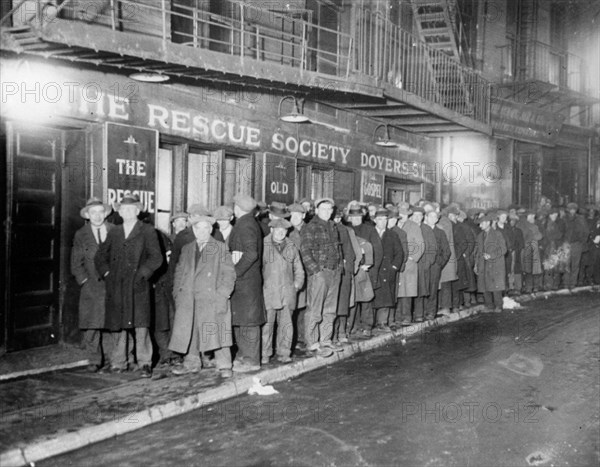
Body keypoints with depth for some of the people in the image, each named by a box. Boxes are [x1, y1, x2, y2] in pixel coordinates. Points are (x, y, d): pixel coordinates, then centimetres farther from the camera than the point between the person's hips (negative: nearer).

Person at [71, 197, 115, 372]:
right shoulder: (80, 235, 8)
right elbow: (76, 263, 8)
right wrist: (85, 281, -3)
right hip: (91, 285, 0)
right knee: (91, 324, -4)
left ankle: (108, 358, 10)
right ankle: (95, 360, 5)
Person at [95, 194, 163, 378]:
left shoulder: (147, 231, 6)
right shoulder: (114, 233, 18)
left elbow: (156, 258, 0)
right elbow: (100, 257, 24)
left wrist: (142, 274, -9)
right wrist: (106, 273, 9)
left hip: (137, 286, -4)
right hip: (116, 287, 4)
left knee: (140, 325, -10)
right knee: (118, 325, 6)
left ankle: (145, 364, -4)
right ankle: (118, 363, 15)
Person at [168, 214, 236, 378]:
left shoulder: (220, 248, 5)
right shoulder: (187, 249, 16)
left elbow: (229, 273, -1)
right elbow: (179, 272, 17)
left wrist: (223, 295, -11)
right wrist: (177, 293, 5)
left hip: (212, 298, -4)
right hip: (188, 299, 4)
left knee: (217, 332, -7)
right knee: (189, 331, 7)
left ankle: (224, 366, 0)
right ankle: (192, 363, 21)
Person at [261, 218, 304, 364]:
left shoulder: (291, 247, 15)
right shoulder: (263, 245, 3)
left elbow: (298, 269, 20)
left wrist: (297, 283, 8)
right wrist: (260, 285, -2)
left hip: (288, 290, 3)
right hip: (268, 290, -3)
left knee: (286, 323, 3)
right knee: (267, 323, -5)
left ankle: (284, 353, 13)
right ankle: (264, 355, 4)